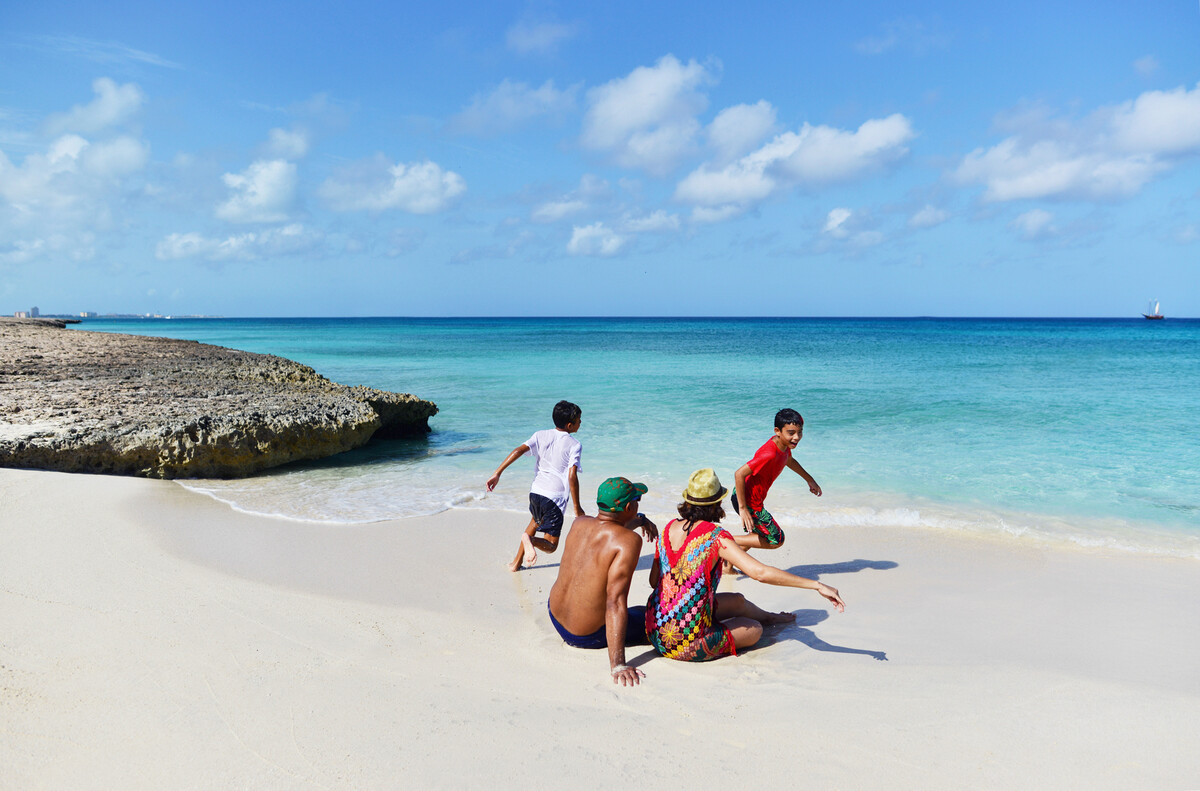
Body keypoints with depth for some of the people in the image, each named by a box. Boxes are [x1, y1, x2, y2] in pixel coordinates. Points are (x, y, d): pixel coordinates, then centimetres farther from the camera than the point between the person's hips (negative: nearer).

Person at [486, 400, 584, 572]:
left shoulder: (541, 435, 5)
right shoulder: (575, 445, -7)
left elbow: (519, 450, -10)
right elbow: (572, 476, -17)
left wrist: (497, 473, -14)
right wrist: (577, 508, -11)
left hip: (536, 491, 5)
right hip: (555, 497, -5)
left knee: (535, 521, 36)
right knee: (550, 545, 5)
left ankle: (516, 563, 37)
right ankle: (529, 539, -29)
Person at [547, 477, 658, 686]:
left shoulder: (578, 523, -6)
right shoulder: (628, 541, -27)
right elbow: (615, 602, -33)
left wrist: (640, 520, 31)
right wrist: (618, 665, -34)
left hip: (555, 616, 7)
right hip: (589, 636, -6)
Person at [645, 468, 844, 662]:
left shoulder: (669, 528, 0)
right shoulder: (715, 536, -20)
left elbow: (653, 580, 7)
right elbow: (760, 572, -29)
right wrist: (817, 585, -25)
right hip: (687, 645, -7)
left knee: (738, 601, 31)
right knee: (755, 629, 19)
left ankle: (769, 616, 59)